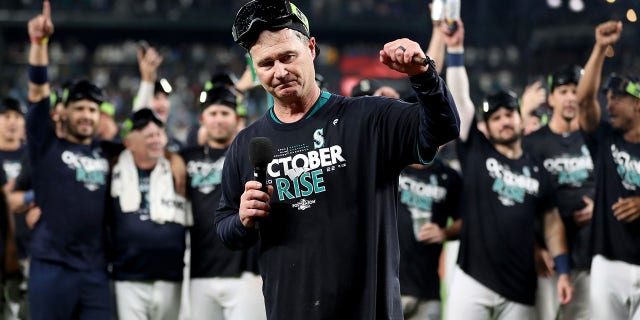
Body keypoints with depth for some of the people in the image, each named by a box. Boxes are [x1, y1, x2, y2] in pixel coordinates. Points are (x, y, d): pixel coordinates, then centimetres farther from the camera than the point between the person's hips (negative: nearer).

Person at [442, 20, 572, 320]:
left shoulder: (537, 170, 11)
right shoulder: (475, 152, 5)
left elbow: (551, 221, 16)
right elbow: (460, 99, -3)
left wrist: (563, 271, 7)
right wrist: (455, 49, -11)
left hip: (520, 287, 3)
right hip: (473, 280, -3)